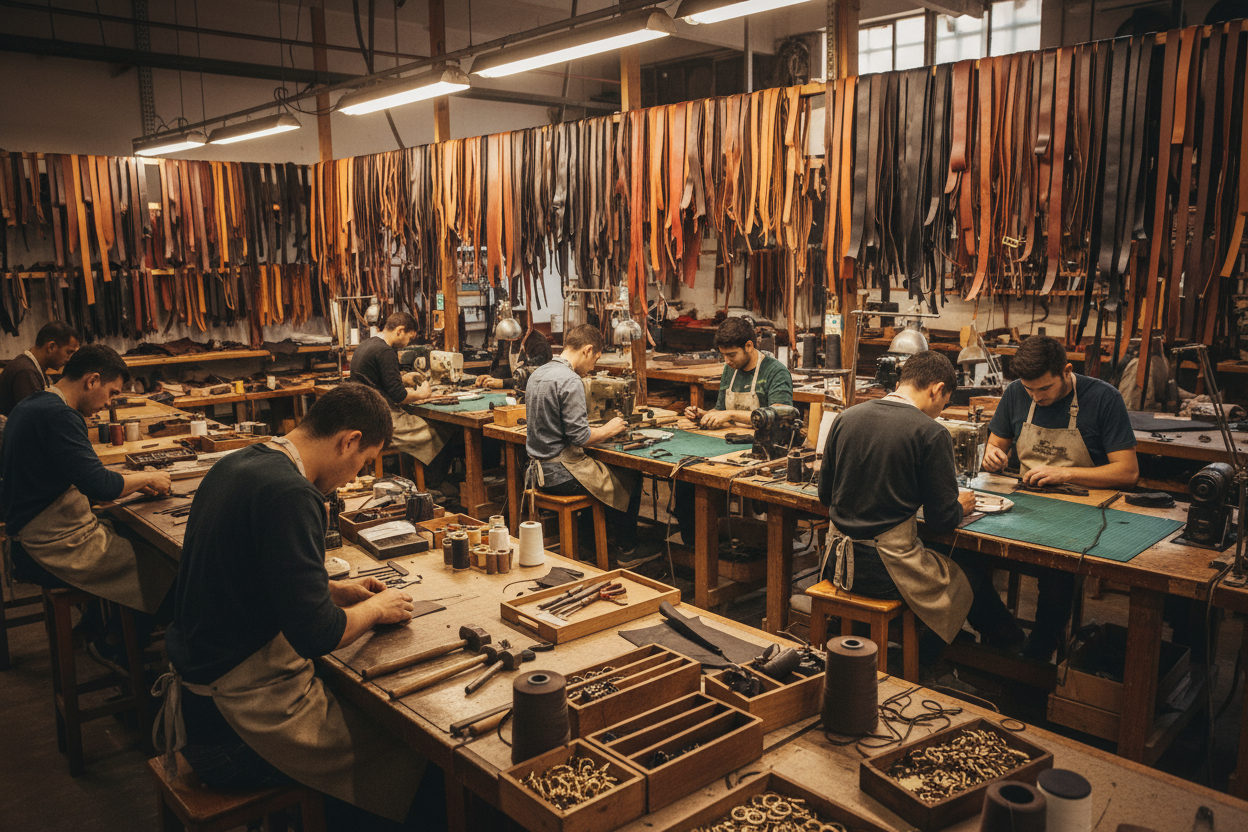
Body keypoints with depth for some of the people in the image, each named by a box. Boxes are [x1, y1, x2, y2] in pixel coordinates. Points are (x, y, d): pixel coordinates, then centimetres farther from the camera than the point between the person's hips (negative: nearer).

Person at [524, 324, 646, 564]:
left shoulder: (538, 373, 9)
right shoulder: (570, 381, -20)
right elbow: (579, 436, -22)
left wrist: (598, 429, 16)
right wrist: (608, 430, -4)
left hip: (539, 468, 10)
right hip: (561, 472, -10)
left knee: (605, 468, 28)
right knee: (631, 480, 7)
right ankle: (626, 552, 20)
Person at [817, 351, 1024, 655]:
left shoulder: (845, 418, 2)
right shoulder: (931, 433, -13)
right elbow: (942, 520, -8)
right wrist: (960, 506, 14)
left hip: (837, 561, 6)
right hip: (886, 567, -6)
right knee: (975, 574, 19)